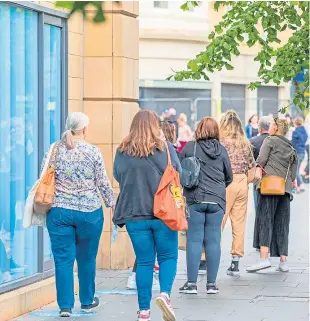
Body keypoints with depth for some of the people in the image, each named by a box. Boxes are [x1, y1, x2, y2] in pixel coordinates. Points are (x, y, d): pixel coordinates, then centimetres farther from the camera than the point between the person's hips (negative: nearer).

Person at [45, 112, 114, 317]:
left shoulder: (54, 151, 0)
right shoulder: (93, 152, -7)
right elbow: (103, 183, -2)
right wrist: (111, 203, 13)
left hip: (59, 211, 1)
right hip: (89, 212, -1)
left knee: (63, 259, 4)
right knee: (87, 258, 14)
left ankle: (65, 305, 2)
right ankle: (87, 301, 27)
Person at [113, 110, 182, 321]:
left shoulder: (123, 151, -1)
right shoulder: (165, 148, -5)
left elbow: (117, 176, 9)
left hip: (135, 214, 2)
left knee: (144, 261, 8)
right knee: (168, 257, 11)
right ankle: (165, 293, -13)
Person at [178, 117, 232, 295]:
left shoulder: (189, 148, -3)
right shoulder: (221, 150, 3)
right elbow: (229, 177, 10)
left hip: (195, 199, -1)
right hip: (217, 200, 1)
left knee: (194, 240, 2)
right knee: (213, 240, 5)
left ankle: (192, 283, 2)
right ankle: (212, 283, 7)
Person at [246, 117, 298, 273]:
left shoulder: (270, 140, 1)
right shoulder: (291, 149, 20)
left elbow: (261, 161, -8)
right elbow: (293, 175, 16)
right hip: (285, 189, 6)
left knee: (265, 221, -9)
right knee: (281, 225, 8)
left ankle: (264, 258, -20)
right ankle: (283, 261, 6)